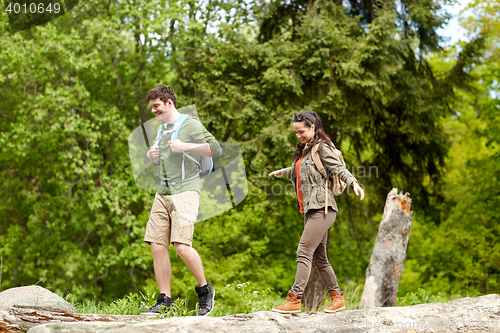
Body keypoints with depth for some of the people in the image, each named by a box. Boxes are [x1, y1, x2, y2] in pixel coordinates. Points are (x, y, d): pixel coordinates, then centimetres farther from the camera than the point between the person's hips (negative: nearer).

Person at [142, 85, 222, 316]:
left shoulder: (190, 124, -2)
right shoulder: (161, 128, 20)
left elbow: (216, 149, -10)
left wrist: (185, 146, -16)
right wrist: (152, 155, 10)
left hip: (185, 191, -7)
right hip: (163, 193, 7)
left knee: (182, 245, -17)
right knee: (157, 245, -2)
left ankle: (204, 290, 3)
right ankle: (164, 301, 3)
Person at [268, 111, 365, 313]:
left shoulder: (321, 148, -6)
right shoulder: (304, 149, 19)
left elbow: (338, 168, -17)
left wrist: (354, 183, -34)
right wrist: (283, 172, 55)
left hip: (322, 208, -9)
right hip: (311, 209, 9)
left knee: (304, 252, -15)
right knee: (319, 257, 10)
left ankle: (294, 299, -19)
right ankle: (337, 297, 16)